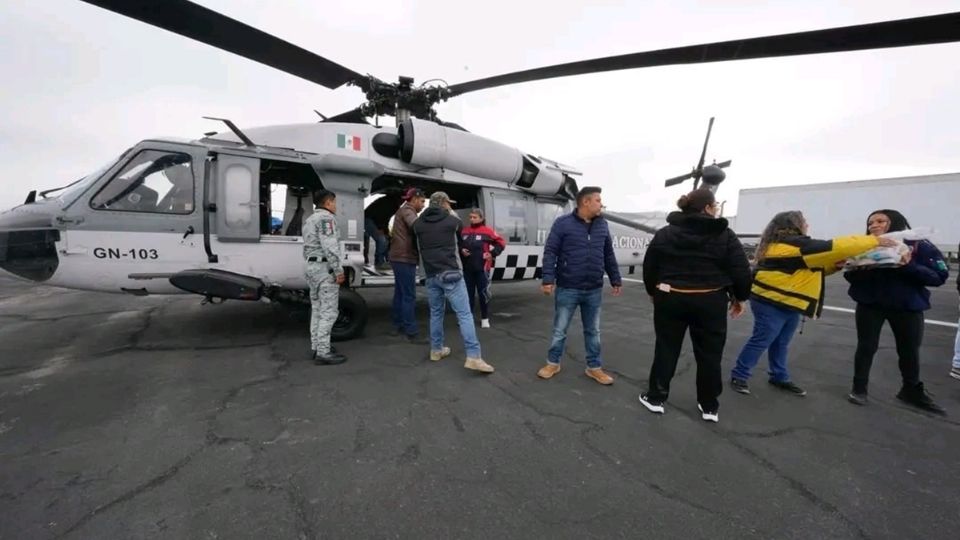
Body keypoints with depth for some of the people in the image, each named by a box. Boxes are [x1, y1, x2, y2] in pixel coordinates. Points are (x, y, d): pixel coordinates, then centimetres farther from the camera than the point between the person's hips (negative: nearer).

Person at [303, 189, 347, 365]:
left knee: (317, 309, 14)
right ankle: (323, 352, -6)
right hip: (325, 267, -10)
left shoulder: (310, 219, 20)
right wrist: (339, 270, -20)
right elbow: (329, 246, -21)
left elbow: (309, 247, 20)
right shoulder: (326, 217, -11)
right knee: (328, 311, -8)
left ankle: (316, 347, 21)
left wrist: (311, 264, 21)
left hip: (312, 266, 10)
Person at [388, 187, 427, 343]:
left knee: (400, 293, 15)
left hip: (399, 257, 11)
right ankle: (412, 332, -8)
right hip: (404, 258, -11)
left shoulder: (403, 210, 23)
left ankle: (398, 326, 23)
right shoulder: (407, 210, -9)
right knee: (409, 296, -10)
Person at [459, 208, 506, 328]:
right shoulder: (464, 232, 8)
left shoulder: (487, 231, -4)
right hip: (467, 268, 4)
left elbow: (501, 242, -1)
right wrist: (461, 251, -1)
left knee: (483, 293, 1)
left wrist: (492, 253, -7)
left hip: (482, 268, -4)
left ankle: (485, 318, 14)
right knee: (468, 293, 11)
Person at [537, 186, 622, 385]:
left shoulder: (602, 225, 7)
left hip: (594, 290, 4)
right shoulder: (563, 223, -7)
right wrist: (548, 279, -16)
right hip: (567, 289, -4)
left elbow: (609, 255, 14)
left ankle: (594, 367, 30)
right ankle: (553, 363, 28)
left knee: (593, 331, 15)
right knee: (559, 330, 10)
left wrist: (616, 280, 14)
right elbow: (550, 252, -9)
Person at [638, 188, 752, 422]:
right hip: (710, 302, -1)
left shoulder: (664, 233, 2)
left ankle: (655, 398, 20)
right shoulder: (725, 235, -3)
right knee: (709, 354, 12)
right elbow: (741, 271, -4)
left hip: (670, 299, 2)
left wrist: (653, 292, 18)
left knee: (666, 349, 12)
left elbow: (649, 267, 5)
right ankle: (709, 406, 24)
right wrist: (739, 297, 11)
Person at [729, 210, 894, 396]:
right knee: (760, 342, -4)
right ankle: (739, 376, 5)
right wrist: (874, 240, -7)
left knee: (781, 344, 18)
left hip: (788, 304, 11)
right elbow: (835, 248, -17)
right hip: (771, 304, -11)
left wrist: (840, 262, 4)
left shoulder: (789, 245, 16)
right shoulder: (796, 245, -17)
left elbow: (817, 267, 20)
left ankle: (780, 378, 30)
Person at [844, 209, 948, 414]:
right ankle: (859, 388, 20)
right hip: (870, 306, 0)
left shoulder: (920, 246, -8)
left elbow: (939, 276, -12)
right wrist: (855, 267, -25)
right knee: (866, 347, 6)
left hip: (908, 307, 0)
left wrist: (909, 266, -29)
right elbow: (851, 276, -3)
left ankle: (912, 391, 34)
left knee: (910, 350, 13)